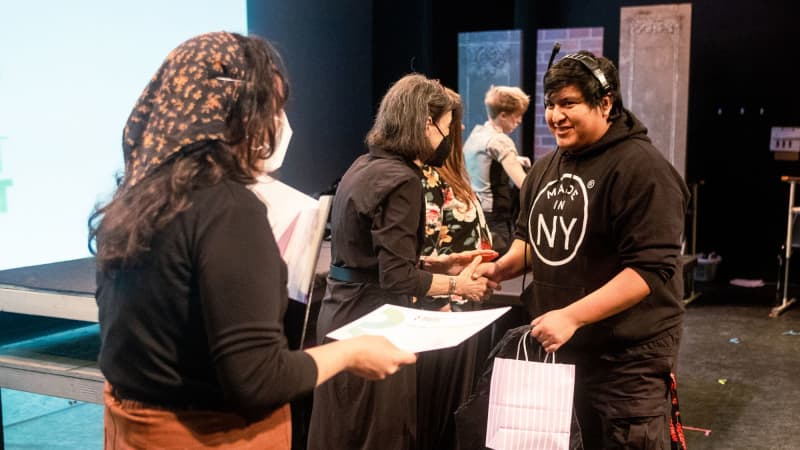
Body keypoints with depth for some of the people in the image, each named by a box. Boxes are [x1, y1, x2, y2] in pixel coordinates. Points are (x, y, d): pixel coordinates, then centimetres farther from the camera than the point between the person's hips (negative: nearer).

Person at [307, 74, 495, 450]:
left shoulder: (365, 165, 9)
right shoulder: (401, 179, -19)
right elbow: (397, 278, -21)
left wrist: (440, 263, 11)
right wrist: (457, 285, -7)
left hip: (342, 311, 9)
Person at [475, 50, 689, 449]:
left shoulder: (640, 167, -18)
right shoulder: (546, 168, 7)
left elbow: (650, 269, -25)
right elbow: (530, 238, 20)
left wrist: (572, 315, -31)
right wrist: (501, 267, -1)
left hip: (628, 354, -7)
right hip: (566, 346, 7)